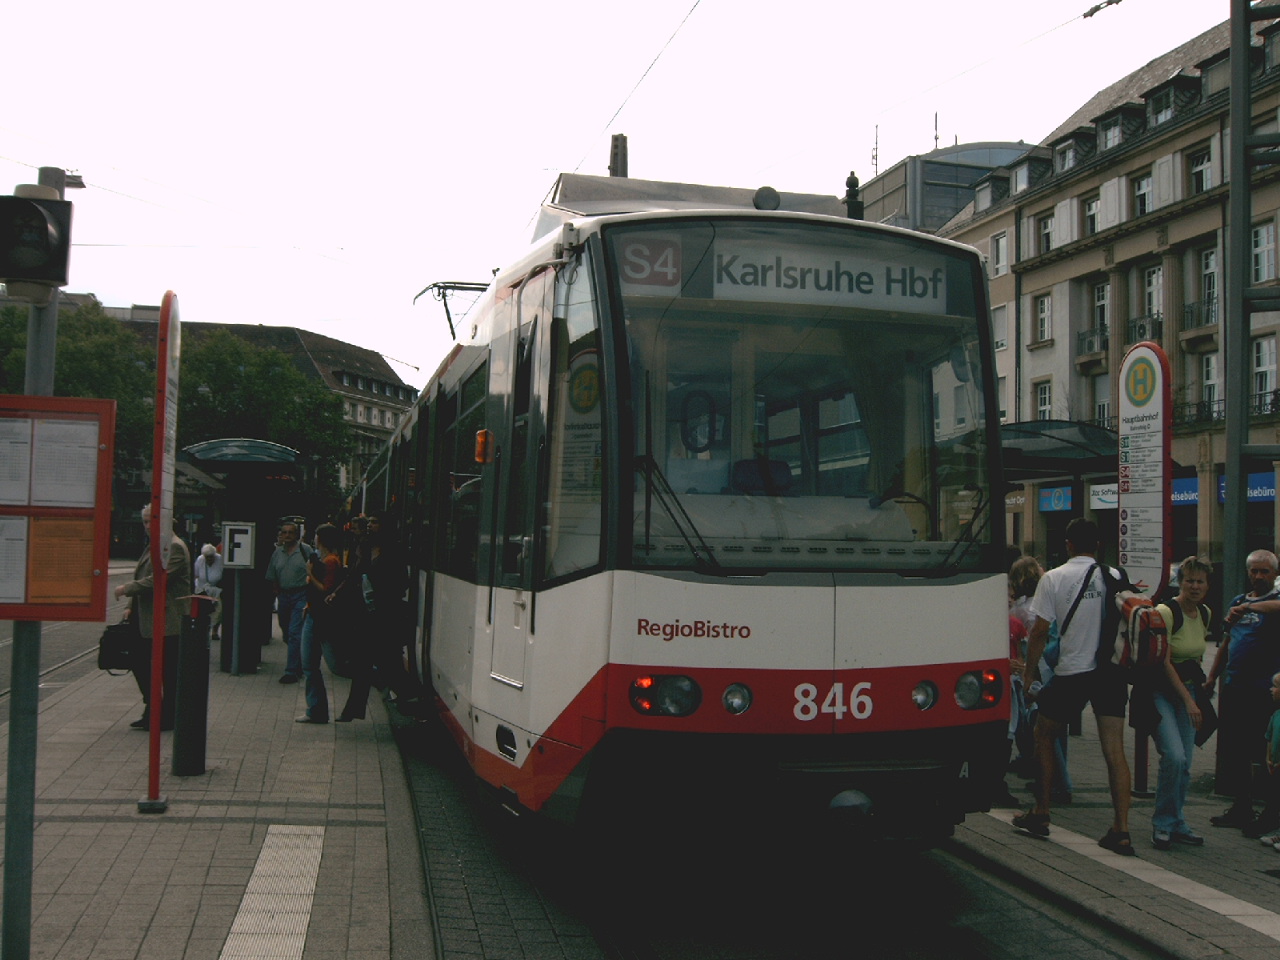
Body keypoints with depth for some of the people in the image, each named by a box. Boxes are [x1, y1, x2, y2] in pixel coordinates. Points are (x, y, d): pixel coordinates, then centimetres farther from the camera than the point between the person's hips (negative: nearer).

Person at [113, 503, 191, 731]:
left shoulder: (175, 547, -14)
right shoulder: (152, 546, 18)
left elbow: (158, 579, -22)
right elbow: (142, 577, 24)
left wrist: (127, 588, -15)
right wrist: (132, 607, 16)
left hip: (166, 621, -10)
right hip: (146, 620, 10)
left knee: (168, 671, 0)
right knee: (140, 663, 12)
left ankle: (166, 718, 9)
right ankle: (153, 710, 23)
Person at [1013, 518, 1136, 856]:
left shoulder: (1054, 578, -4)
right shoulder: (1114, 576, 4)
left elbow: (1040, 631, -5)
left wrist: (1028, 672, 5)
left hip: (1072, 672, -3)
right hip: (1111, 672, 3)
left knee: (1044, 735, 16)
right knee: (1114, 749, 2)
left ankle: (1040, 814, 22)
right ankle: (1121, 831, -1)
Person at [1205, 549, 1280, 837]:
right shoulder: (1237, 602, 18)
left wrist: (1247, 608, -38)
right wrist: (1211, 677, 18)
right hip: (1234, 688, 7)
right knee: (1233, 753, 10)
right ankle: (1241, 808, 21)